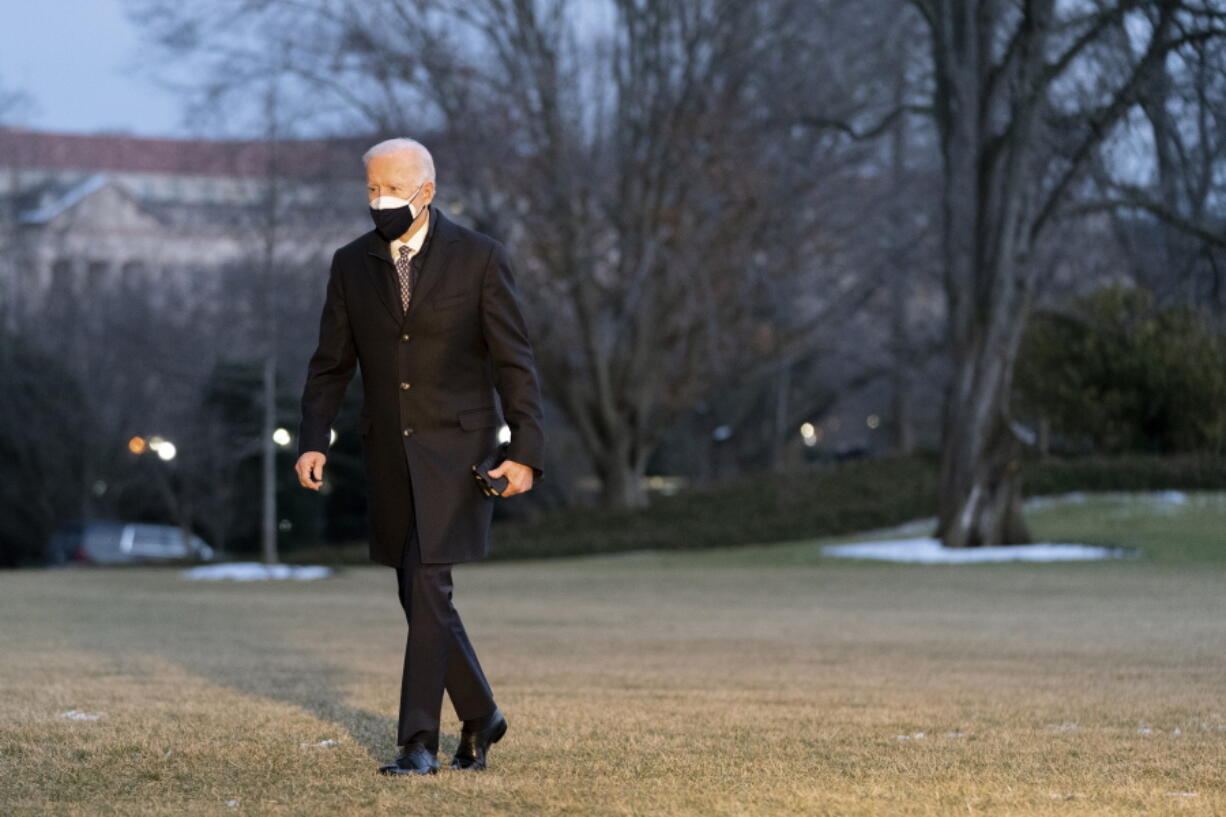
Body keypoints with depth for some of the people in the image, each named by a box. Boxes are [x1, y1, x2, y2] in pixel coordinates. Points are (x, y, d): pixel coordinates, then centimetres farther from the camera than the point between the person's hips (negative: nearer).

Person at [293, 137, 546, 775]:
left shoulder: (480, 258, -7)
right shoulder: (352, 264, 4)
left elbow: (514, 362, -6)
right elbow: (331, 365, 7)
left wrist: (525, 453, -12)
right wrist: (313, 442, -7)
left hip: (456, 447, -5)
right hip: (388, 453, 5)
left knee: (425, 585, -15)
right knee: (420, 596, 10)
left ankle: (418, 742, -11)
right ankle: (479, 715, 29)